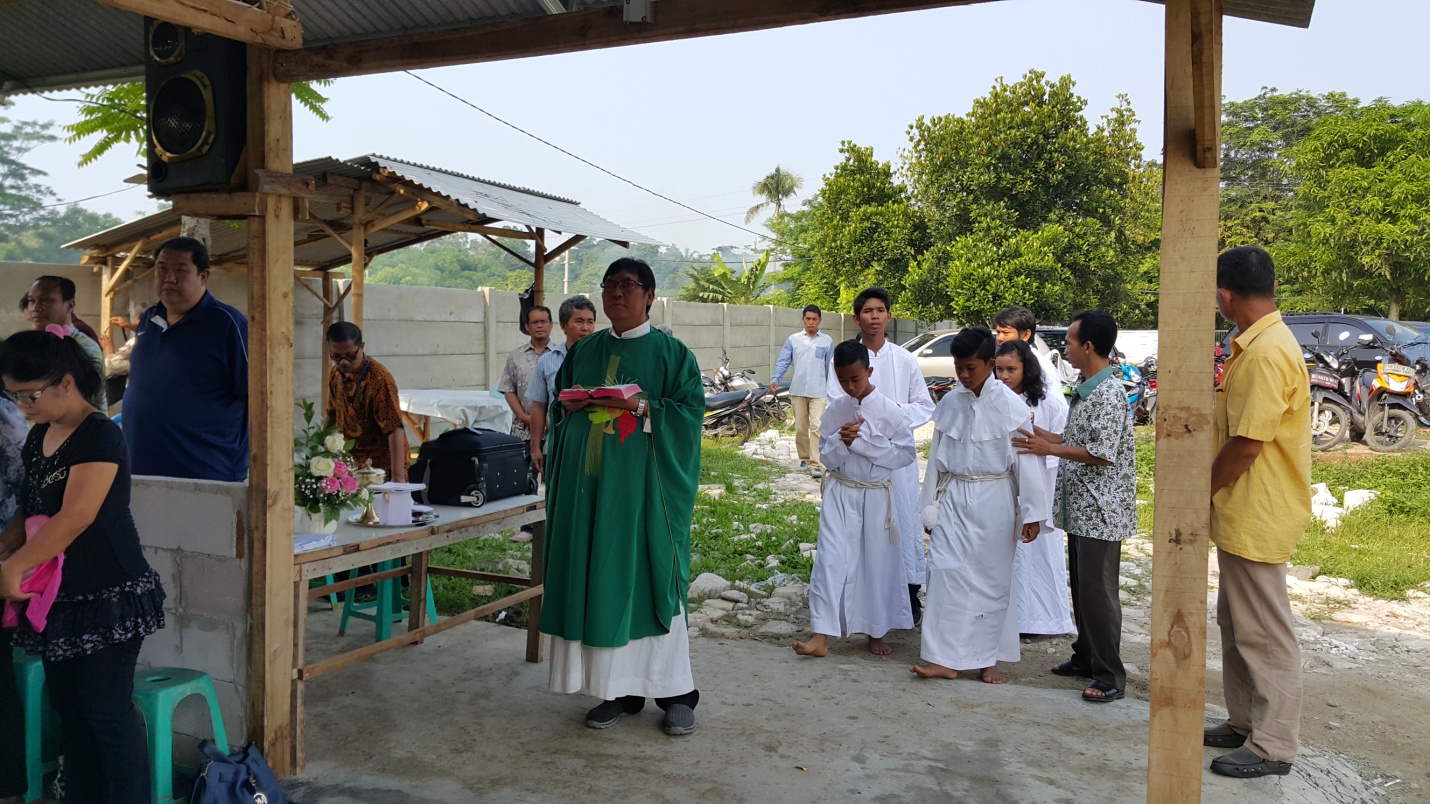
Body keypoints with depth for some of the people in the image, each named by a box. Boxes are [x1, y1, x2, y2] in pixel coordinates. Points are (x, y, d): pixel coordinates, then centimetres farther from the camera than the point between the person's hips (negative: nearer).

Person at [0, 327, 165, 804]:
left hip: (108, 597, -8)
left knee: (107, 711, -2)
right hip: (58, 597, 8)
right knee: (67, 709, 14)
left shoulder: (100, 437, -16)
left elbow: (76, 517, -23)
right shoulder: (38, 437, 10)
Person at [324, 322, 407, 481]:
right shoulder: (335, 374, 1)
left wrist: (398, 476, -32)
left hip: (381, 464, -6)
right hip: (350, 462, 6)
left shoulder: (379, 378, -21)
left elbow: (395, 429, -26)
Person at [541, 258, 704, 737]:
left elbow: (691, 410, -5)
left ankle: (675, 692, 9)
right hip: (591, 485, 4)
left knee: (650, 578, -2)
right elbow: (559, 407, 18)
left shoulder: (670, 353, 2)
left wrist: (644, 406, -19)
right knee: (599, 580, 4)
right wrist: (572, 406, -4)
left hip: (644, 485, -4)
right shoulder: (584, 351, 15)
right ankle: (619, 690, 15)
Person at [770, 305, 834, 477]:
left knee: (816, 427, -11)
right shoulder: (793, 339, 5)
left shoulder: (827, 341, 4)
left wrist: (832, 390, 7)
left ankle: (815, 463, -11)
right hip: (797, 391, 2)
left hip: (819, 392, -2)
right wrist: (775, 380, -14)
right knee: (800, 428, 10)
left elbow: (831, 367, 8)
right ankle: (804, 458, 27)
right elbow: (783, 362, 1)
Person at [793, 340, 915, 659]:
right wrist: (841, 441, -17)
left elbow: (907, 453, -10)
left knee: (878, 564, 7)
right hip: (840, 494, 2)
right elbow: (826, 457, 5)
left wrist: (863, 442, -18)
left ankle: (877, 632, 26)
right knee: (831, 560, -6)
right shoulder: (834, 411, 1)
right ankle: (821, 637, -5)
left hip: (877, 496, -2)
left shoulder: (888, 411, -8)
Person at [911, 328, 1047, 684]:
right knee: (945, 571, -4)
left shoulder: (1010, 405, -9)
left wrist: (1032, 512, -9)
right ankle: (944, 658, 2)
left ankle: (988, 659, 20)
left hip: (994, 502, -3)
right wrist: (929, 505, 11)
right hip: (954, 499, 3)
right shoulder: (949, 403, 4)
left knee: (993, 578, 6)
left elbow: (1027, 460, -8)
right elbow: (937, 457, 9)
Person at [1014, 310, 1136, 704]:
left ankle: (1110, 676, 6)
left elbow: (1101, 453, -23)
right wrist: (1041, 434, 13)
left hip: (1100, 510, -10)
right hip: (1080, 507, 10)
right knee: (1081, 587, 17)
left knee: (1097, 591, -4)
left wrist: (1049, 448, -18)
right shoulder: (1087, 390, 12)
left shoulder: (1109, 394, -19)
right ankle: (1085, 657, 30)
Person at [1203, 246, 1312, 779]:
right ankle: (1244, 723, 32)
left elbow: (1245, 445, -23)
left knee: (1264, 633, 1)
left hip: (1256, 519, -10)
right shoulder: (1258, 345, 11)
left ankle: (1274, 747, 13)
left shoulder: (1267, 354, -22)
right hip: (1241, 515, 10)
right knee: (1236, 622, 19)